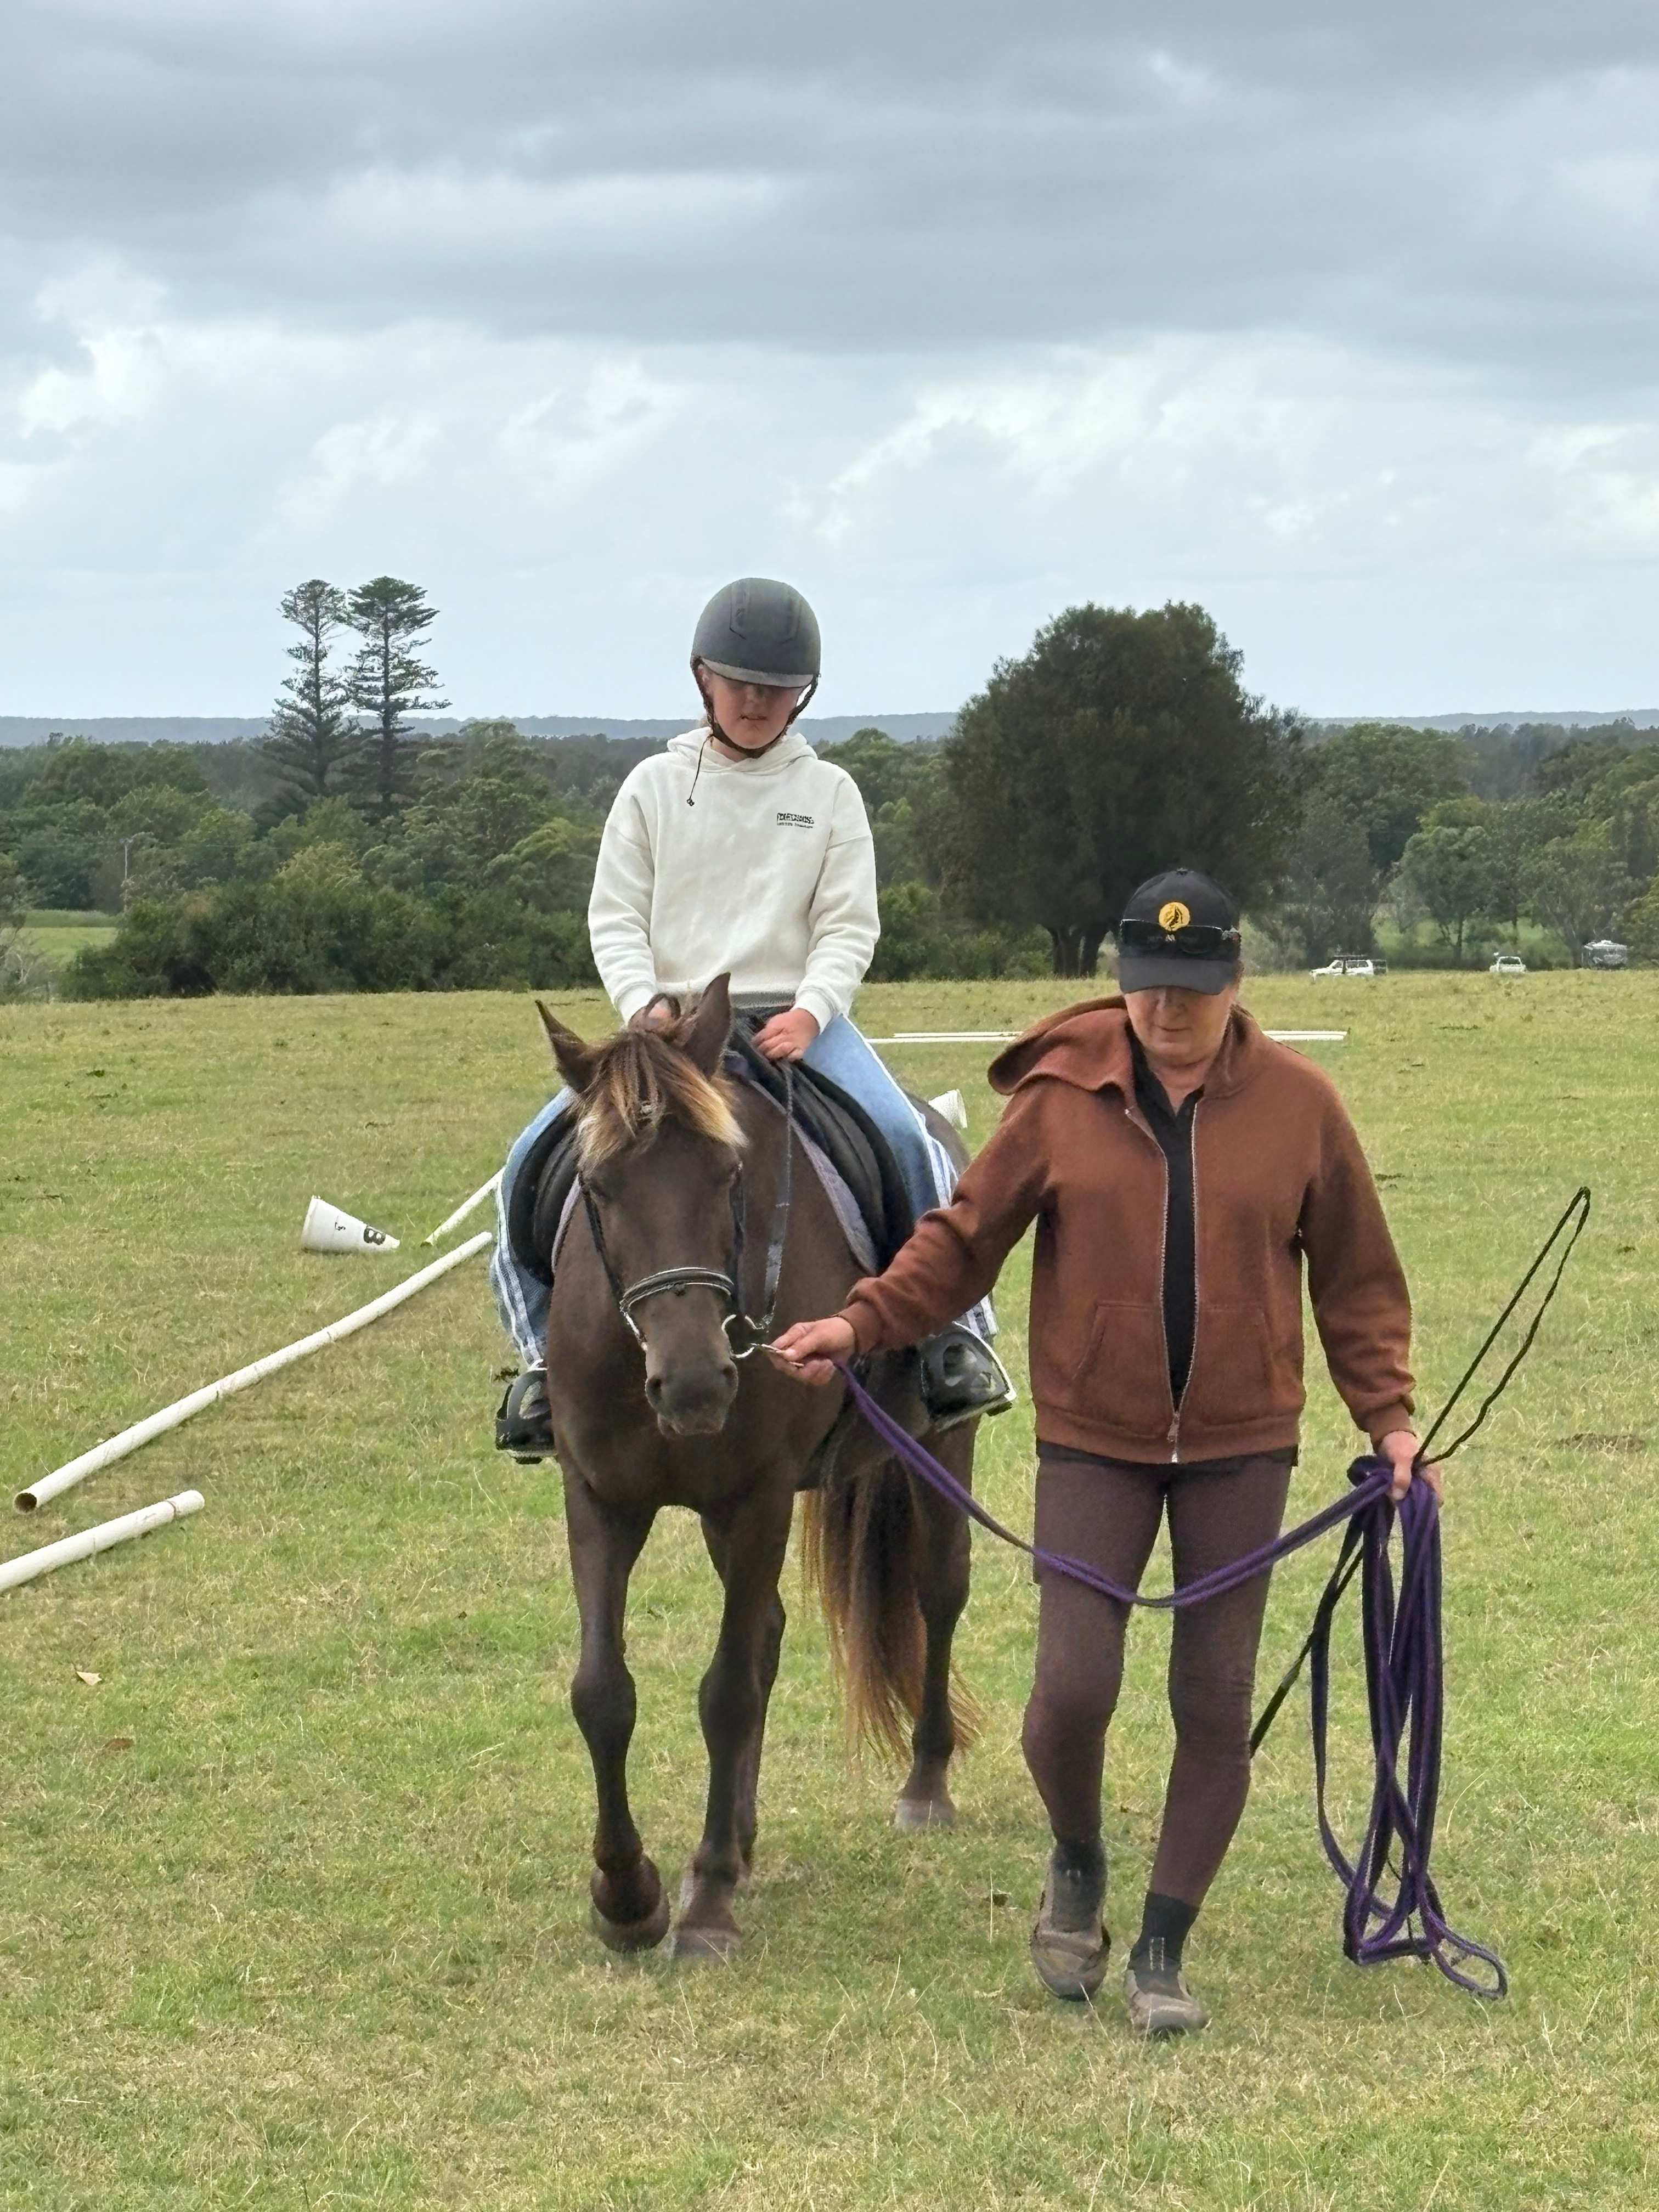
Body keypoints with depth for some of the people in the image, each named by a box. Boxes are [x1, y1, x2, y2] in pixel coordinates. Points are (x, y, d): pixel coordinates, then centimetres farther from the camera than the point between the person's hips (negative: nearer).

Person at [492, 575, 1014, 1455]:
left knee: (904, 1137, -28)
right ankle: (547, 1346, -1)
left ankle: (954, 1329, -14)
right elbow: (615, 917, 4)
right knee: (534, 1160, -16)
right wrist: (645, 1007, -14)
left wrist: (808, 1013, -18)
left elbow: (850, 927, 1)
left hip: (797, 1018, -1)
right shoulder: (655, 786, 8)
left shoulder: (829, 793, 7)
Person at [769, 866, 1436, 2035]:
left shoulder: (1300, 1102, -3)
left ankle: (1162, 1952, 18)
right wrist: (862, 1322, -13)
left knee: (1216, 1705, 3)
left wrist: (1387, 1414, -5)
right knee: (1072, 1691, -8)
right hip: (1094, 1438, -1)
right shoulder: (1060, 1095, -5)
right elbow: (963, 1238, 0)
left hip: (1240, 1446, 1)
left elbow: (1357, 1280, 4)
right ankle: (1078, 1866, 24)